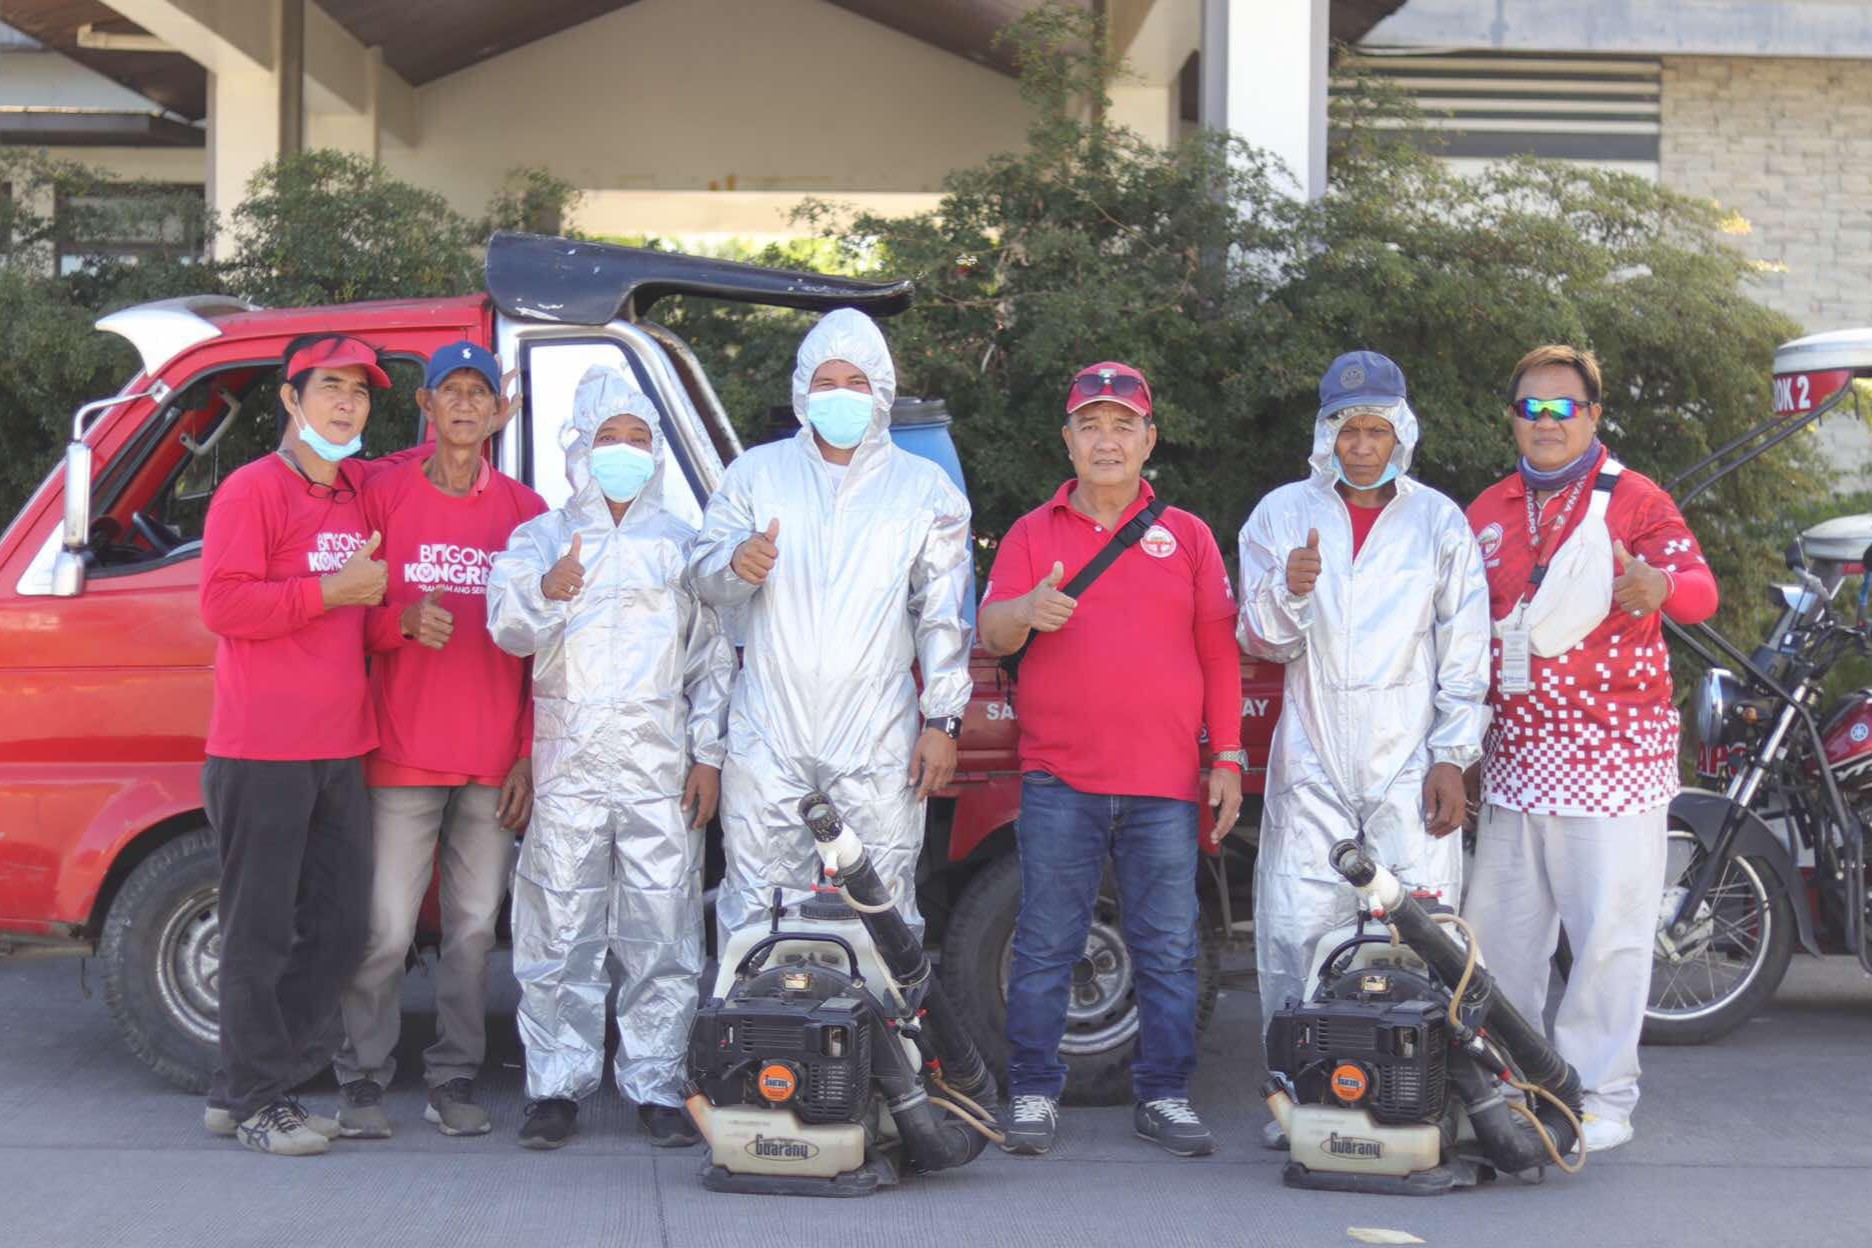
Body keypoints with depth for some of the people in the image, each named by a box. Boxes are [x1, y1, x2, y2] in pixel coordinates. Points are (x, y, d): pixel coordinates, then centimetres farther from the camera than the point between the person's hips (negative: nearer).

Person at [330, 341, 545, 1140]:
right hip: (403, 758, -2)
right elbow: (351, 616, 5)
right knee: (386, 930, -4)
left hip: (495, 767, 2)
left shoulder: (524, 511, 7)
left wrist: (530, 755, 2)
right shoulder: (384, 495, 3)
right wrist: (403, 621, -17)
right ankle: (362, 1081, 8)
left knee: (474, 926, 5)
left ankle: (454, 1080, 14)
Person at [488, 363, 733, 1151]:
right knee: (560, 935, 0)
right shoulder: (541, 538, 11)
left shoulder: (682, 544, 15)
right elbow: (506, 627, -6)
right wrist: (545, 593, -28)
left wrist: (708, 755, 5)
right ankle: (558, 1086, 8)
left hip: (663, 772, 1)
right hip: (568, 767, -1)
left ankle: (656, 1087, 7)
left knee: (663, 937, -1)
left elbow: (713, 658, 14)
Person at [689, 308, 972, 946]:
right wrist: (736, 564, -17)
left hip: (878, 745, -1)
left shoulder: (925, 488, 9)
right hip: (768, 735, 1)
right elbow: (703, 576, 7)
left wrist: (942, 720, -2)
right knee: (756, 911, 0)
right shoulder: (756, 472, 11)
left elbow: (943, 616, 6)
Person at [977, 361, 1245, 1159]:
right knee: (1045, 945, 1)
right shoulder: (1032, 533, 11)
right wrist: (1027, 612, -24)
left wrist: (1228, 760, 4)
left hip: (1165, 782, 1)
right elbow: (990, 633, 0)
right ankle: (1033, 1093, 9)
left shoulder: (1186, 535, 12)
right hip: (1059, 778, -1)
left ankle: (1164, 1095, 12)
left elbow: (1220, 654, 11)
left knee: (1168, 949, 3)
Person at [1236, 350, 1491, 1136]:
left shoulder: (1440, 523, 10)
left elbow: (1465, 651, 8)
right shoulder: (1282, 515, 11)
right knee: (1297, 927, -4)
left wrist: (1451, 757, 0)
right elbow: (1262, 641, 5)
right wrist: (1288, 591, -16)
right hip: (1310, 763, 1)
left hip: (1409, 762, 0)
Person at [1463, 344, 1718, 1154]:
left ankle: (1602, 1096, 7)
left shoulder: (1634, 501, -2)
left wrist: (1657, 588, -37)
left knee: (1610, 930, -3)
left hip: (1612, 755, -5)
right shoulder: (1488, 513, 14)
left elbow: (1699, 587, -15)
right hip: (1515, 754, 5)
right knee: (1498, 931, 10)